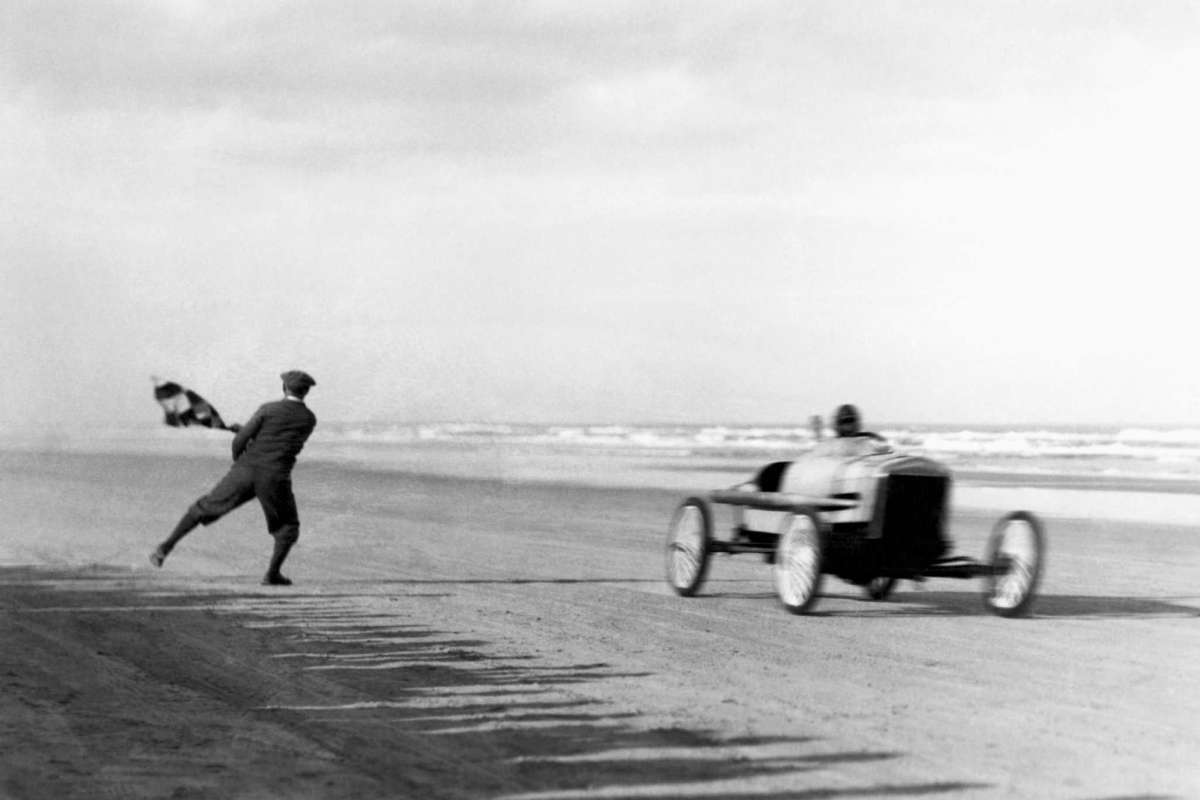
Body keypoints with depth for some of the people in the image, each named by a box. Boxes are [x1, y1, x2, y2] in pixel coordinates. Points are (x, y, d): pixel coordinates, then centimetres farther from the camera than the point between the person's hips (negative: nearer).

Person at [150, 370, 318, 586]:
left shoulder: (268, 409, 1)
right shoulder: (310, 419, 8)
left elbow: (240, 440, -3)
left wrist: (238, 461, 18)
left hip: (246, 471, 0)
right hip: (275, 479, 0)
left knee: (204, 508, 13)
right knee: (288, 527, 20)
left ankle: (166, 547, 8)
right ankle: (272, 574, 5)